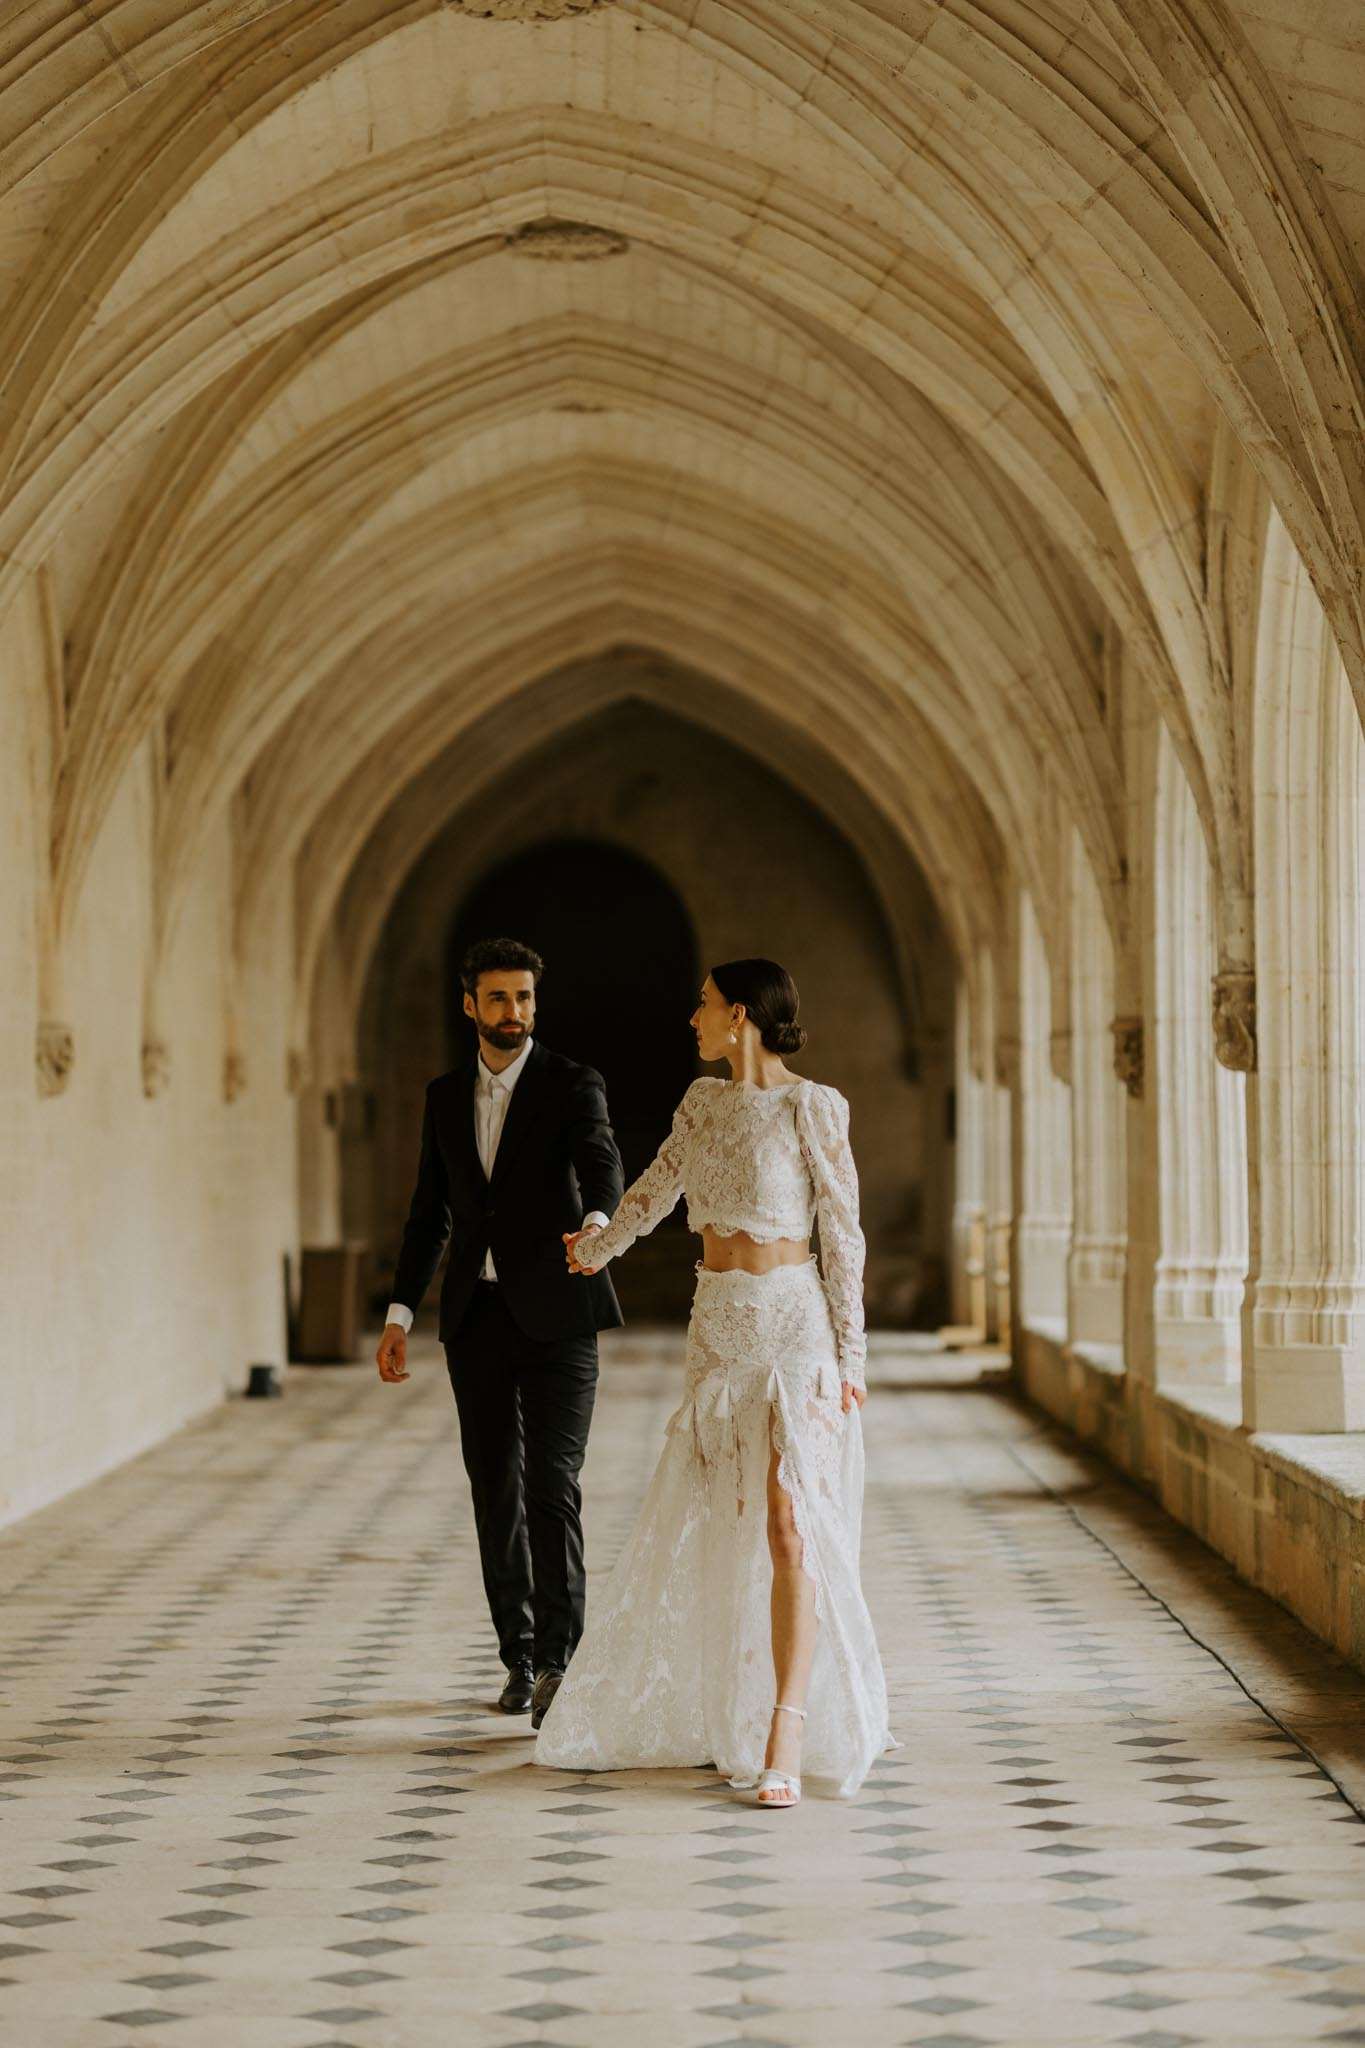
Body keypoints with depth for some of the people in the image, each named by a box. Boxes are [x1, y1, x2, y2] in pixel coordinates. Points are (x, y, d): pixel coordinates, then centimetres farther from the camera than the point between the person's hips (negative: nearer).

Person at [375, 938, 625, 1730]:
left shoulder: (572, 1085, -3)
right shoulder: (445, 1097, 11)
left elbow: (602, 1164, -22)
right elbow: (430, 1212, 15)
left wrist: (595, 1223, -45)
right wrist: (400, 1315, 9)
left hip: (554, 1312, -4)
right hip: (476, 1315, 4)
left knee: (551, 1485, -11)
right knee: (496, 1488, 7)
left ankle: (558, 1659, -9)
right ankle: (519, 1655, 16)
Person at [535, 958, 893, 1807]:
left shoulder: (813, 1108, -8)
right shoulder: (704, 1102, 9)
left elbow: (843, 1235, -7)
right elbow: (656, 1189, 27)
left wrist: (849, 1357, -10)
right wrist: (597, 1248, 42)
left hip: (793, 1328, -7)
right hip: (718, 1330, 7)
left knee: (790, 1526, -15)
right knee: (703, 1528, 11)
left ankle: (785, 1743, -17)